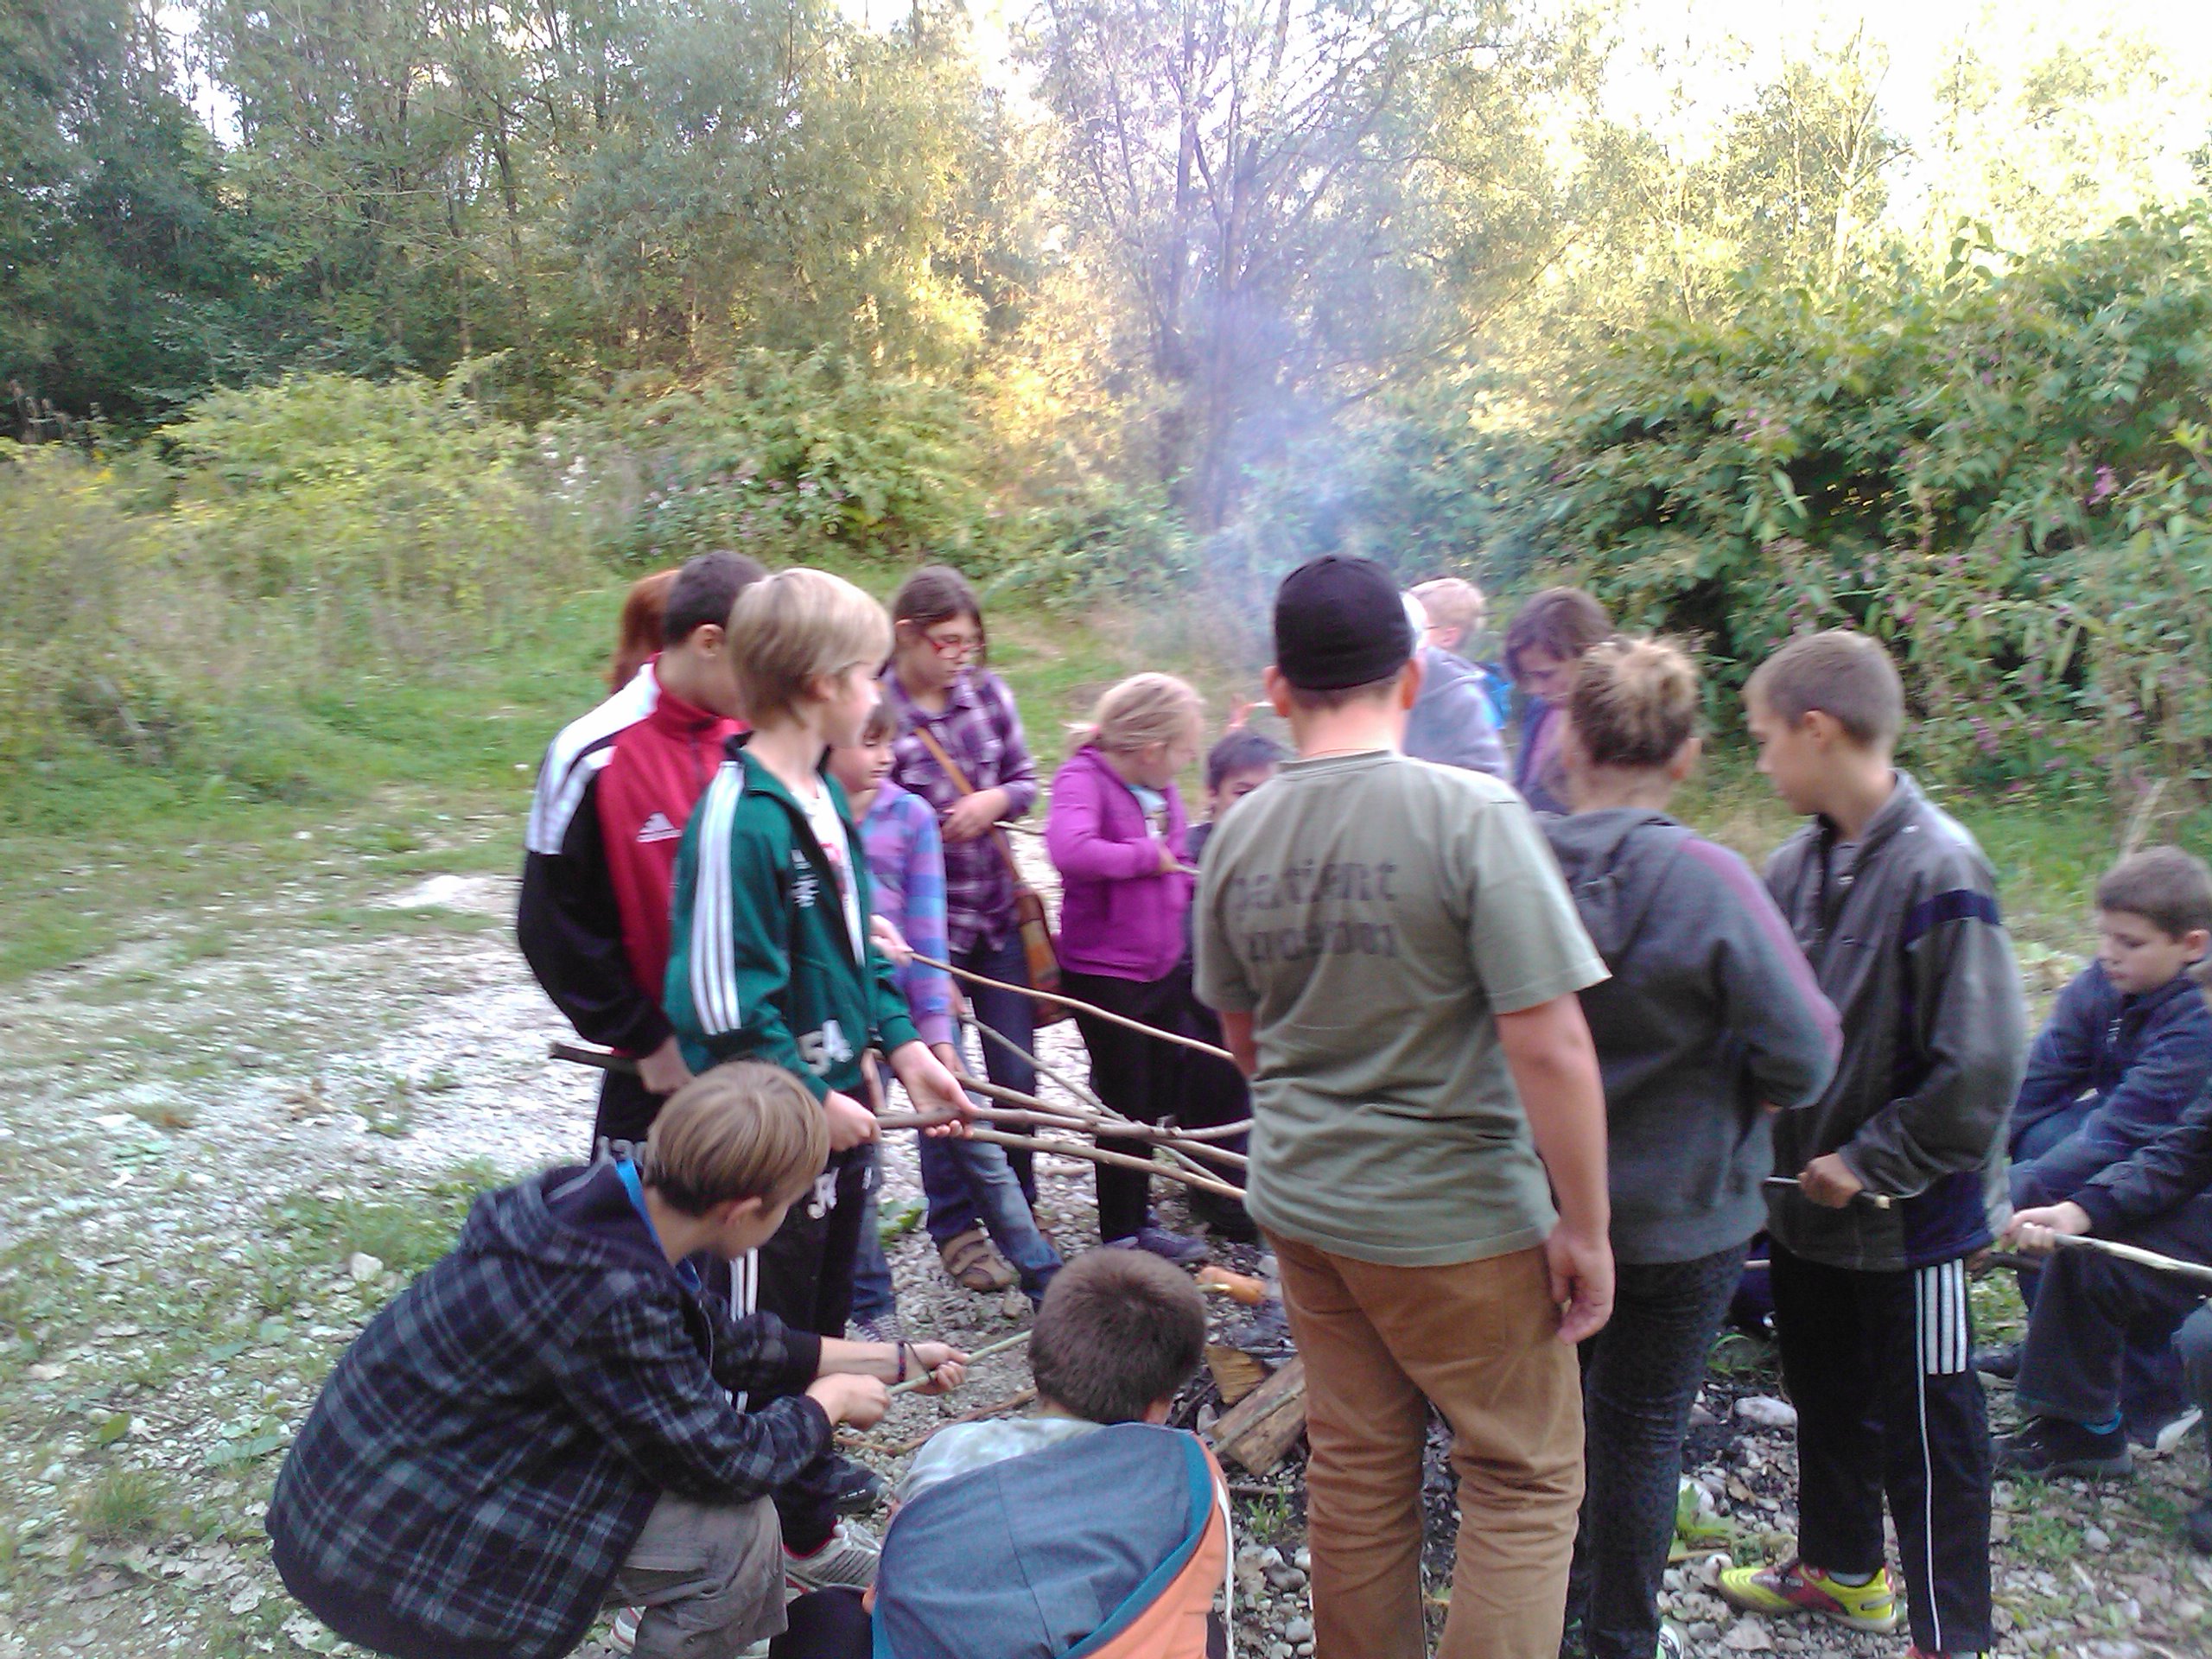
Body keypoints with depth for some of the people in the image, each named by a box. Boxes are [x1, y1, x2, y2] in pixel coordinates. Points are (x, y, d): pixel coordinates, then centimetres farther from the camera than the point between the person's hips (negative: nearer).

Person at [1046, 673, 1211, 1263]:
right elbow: (1069, 851, -39)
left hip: (1161, 967, 8)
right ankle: (1121, 1236, 25)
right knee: (1124, 1107, 6)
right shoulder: (1083, 778, -19)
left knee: (1155, 1101, 20)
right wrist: (1148, 856, -27)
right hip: (1104, 974, -8)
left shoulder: (1161, 788, 5)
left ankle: (1139, 1219, 38)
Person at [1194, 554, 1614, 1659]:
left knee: (1355, 1469, 18)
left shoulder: (1238, 836, -1)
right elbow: (1549, 1045, -21)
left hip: (1298, 1199, 6)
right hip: (1456, 1217, -5)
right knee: (1526, 1481, 13)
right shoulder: (1471, 817, -19)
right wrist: (1584, 1229, -11)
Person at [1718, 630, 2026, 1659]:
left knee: (1926, 1429, 10)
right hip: (1807, 1198, 7)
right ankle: (1839, 1567, 46)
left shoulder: (1937, 871, -25)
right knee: (1826, 1396, 24)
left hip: (1909, 1219, -7)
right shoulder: (1802, 861, -2)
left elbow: (1981, 1062, -24)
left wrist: (1874, 1164, -18)